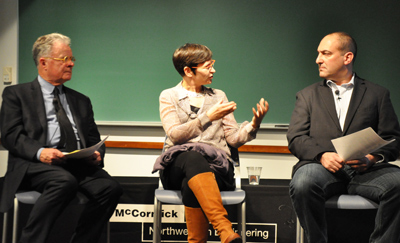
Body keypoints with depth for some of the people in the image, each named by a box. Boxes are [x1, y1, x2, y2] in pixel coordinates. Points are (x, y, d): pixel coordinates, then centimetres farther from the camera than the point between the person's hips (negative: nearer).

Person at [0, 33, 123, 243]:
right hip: (35, 164, -4)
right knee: (65, 182, -37)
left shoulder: (81, 101, 29)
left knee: (110, 188, -26)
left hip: (79, 163, 4)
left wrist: (96, 154, 0)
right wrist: (39, 151, -18)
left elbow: (94, 139, 25)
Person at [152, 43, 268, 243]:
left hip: (214, 166, 2)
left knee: (191, 186, -37)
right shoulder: (168, 96, 14)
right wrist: (208, 117, -12)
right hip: (178, 165, -2)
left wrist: (254, 124, -6)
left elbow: (234, 139, 13)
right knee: (193, 158, -41)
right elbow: (174, 135, -4)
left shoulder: (218, 96, 22)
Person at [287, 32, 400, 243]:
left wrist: (373, 158, -11)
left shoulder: (378, 94, 20)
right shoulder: (307, 95, 22)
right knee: (303, 184, -35)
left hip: (366, 170, 0)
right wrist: (322, 154, -12)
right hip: (321, 166, 0)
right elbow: (295, 138, 9)